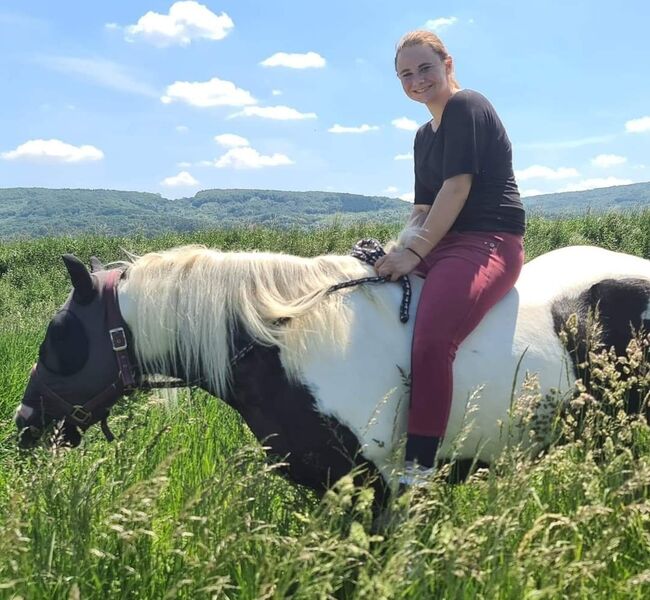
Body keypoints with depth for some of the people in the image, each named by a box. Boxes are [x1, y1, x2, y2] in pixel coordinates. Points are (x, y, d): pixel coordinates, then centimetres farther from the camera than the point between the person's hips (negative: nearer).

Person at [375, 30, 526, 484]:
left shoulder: (467, 107, -5)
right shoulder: (424, 136, 21)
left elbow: (457, 187, -15)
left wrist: (415, 253, -16)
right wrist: (401, 250, 0)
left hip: (488, 243, -10)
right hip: (442, 243, 10)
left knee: (431, 338, -32)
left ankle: (419, 468, -28)